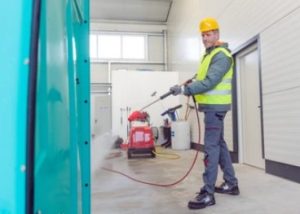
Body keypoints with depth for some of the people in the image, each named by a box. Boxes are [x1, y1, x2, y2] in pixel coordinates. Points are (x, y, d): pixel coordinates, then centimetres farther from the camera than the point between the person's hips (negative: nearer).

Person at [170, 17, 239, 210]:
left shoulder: (221, 55, -13)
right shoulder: (210, 54, 19)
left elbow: (210, 82, -24)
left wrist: (185, 89, -27)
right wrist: (191, 84, 7)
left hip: (215, 106, -10)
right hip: (212, 105, 10)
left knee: (211, 147, -11)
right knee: (219, 143, 14)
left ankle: (208, 193, -6)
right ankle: (231, 184, 25)